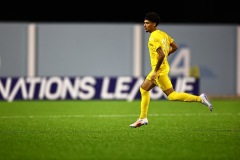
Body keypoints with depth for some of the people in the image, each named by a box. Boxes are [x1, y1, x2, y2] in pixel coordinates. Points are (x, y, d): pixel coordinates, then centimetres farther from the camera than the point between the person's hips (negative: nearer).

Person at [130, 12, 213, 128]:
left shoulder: (153, 38, -19)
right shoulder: (163, 34, 9)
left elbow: (161, 55, -28)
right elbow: (174, 47, 14)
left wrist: (155, 71, -22)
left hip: (160, 70, -10)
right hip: (161, 68, 10)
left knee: (171, 95, -8)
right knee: (143, 89, 18)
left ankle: (199, 98, -12)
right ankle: (143, 118, 22)